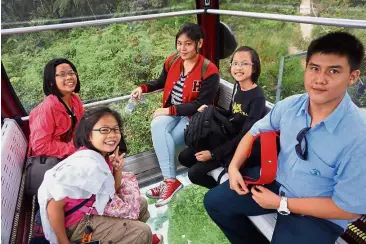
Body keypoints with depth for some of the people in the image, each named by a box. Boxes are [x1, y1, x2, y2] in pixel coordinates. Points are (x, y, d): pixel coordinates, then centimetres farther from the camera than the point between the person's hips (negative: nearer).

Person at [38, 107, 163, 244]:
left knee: (141, 204, 16)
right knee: (143, 233, -9)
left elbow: (114, 190, 8)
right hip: (78, 223, -8)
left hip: (94, 209, 8)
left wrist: (118, 170, -11)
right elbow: (54, 205, -27)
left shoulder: (102, 156, -6)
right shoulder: (86, 164, -31)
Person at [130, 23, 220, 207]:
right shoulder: (172, 61, 2)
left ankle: (169, 181, -5)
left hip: (193, 117, -5)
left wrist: (170, 110, -21)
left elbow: (201, 104, -18)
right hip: (171, 112, 5)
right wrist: (143, 88, 0)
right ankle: (170, 180, -28)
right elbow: (162, 82, 20)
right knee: (157, 125, -29)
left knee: (161, 142, -24)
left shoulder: (209, 71, -15)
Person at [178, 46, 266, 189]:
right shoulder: (237, 86, 1)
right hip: (226, 137, 8)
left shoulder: (257, 98, -22)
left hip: (240, 146, -8)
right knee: (184, 157, 6)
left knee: (195, 173, -13)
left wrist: (214, 154, -23)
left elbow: (246, 135, -23)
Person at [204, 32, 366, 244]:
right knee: (214, 201, 2)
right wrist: (234, 167, -8)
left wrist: (281, 204, -18)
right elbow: (255, 132, 5)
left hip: (318, 216, -4)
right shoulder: (289, 106, -13)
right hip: (277, 182, 5)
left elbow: (349, 208, -19)